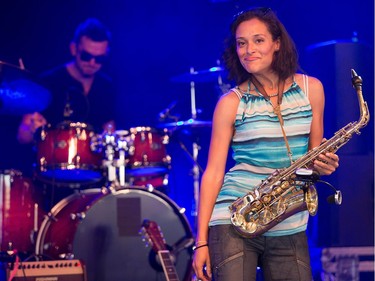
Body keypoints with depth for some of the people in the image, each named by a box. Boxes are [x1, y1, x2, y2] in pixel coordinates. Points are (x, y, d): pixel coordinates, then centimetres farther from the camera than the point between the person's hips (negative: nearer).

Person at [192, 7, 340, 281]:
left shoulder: (311, 89, 8)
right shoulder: (231, 102, 0)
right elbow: (213, 172, -1)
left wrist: (324, 164, -7)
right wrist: (201, 241, -6)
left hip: (290, 227, 3)